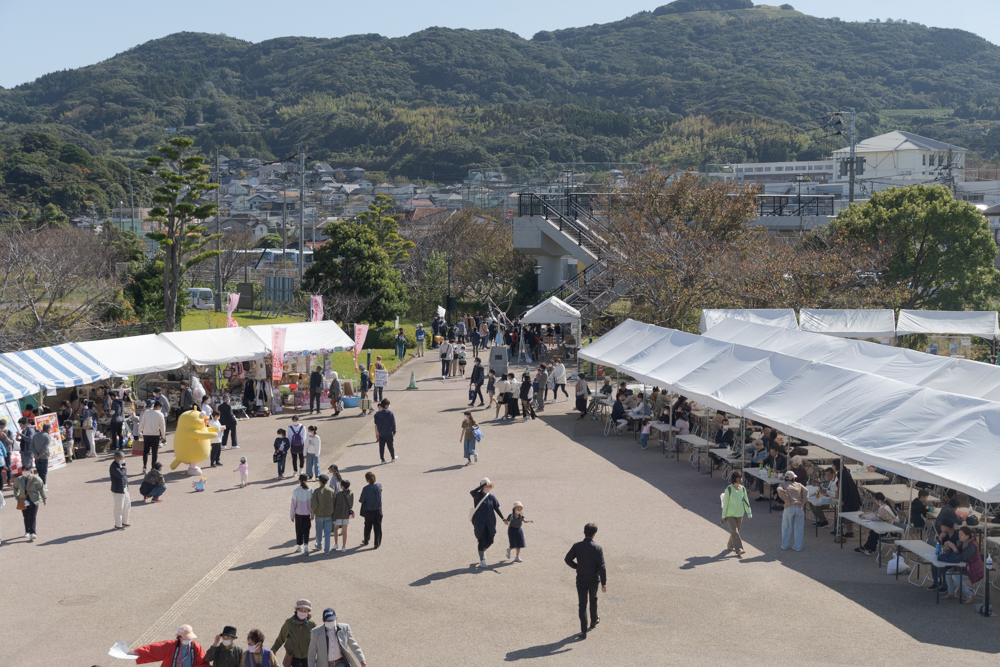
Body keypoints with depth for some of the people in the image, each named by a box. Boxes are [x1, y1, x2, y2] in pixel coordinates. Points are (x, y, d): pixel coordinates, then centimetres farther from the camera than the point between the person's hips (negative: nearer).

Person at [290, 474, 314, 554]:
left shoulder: (295, 491, -15)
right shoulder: (310, 490, -10)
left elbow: (293, 505, -10)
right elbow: (312, 504, -4)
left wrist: (292, 516, 1)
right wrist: (312, 515, 8)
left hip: (298, 514, -1)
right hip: (307, 514, 1)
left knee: (299, 531, 14)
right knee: (306, 531, 9)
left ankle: (299, 547, 26)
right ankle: (306, 546, -5)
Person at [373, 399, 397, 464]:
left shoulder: (377, 414, -1)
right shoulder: (390, 413, -11)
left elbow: (376, 424, 6)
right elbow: (393, 423, -9)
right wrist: (394, 431, 0)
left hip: (380, 433, 2)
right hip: (388, 433, -2)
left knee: (381, 447, 6)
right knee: (390, 445, 12)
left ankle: (382, 459, 7)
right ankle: (393, 457, 27)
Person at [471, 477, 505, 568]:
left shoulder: (491, 496, 4)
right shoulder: (477, 495, -9)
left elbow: (496, 508, 9)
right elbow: (472, 492, -33)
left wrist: (503, 519, 1)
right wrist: (484, 484, -34)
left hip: (490, 522, 4)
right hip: (479, 522, -4)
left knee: (490, 540, 6)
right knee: (481, 540, -5)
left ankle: (482, 550, 38)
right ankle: (482, 560, 7)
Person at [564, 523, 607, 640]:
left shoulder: (577, 546, -9)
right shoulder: (598, 548, -12)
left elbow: (568, 559, -12)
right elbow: (602, 567, -14)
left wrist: (577, 567, 7)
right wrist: (604, 583, -11)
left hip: (581, 580, 0)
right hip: (594, 580, 0)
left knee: (582, 604, 2)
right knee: (593, 600, 25)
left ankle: (583, 631, -4)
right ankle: (594, 621, 44)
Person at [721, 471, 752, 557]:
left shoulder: (743, 489, 0)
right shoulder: (729, 489, -12)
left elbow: (746, 502, 6)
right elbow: (725, 503, -7)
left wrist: (749, 513, 2)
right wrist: (723, 516, -5)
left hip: (739, 514, 5)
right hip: (730, 514, -5)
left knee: (735, 531, 14)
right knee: (734, 531, -13)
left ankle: (730, 545, 36)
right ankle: (739, 550, -19)